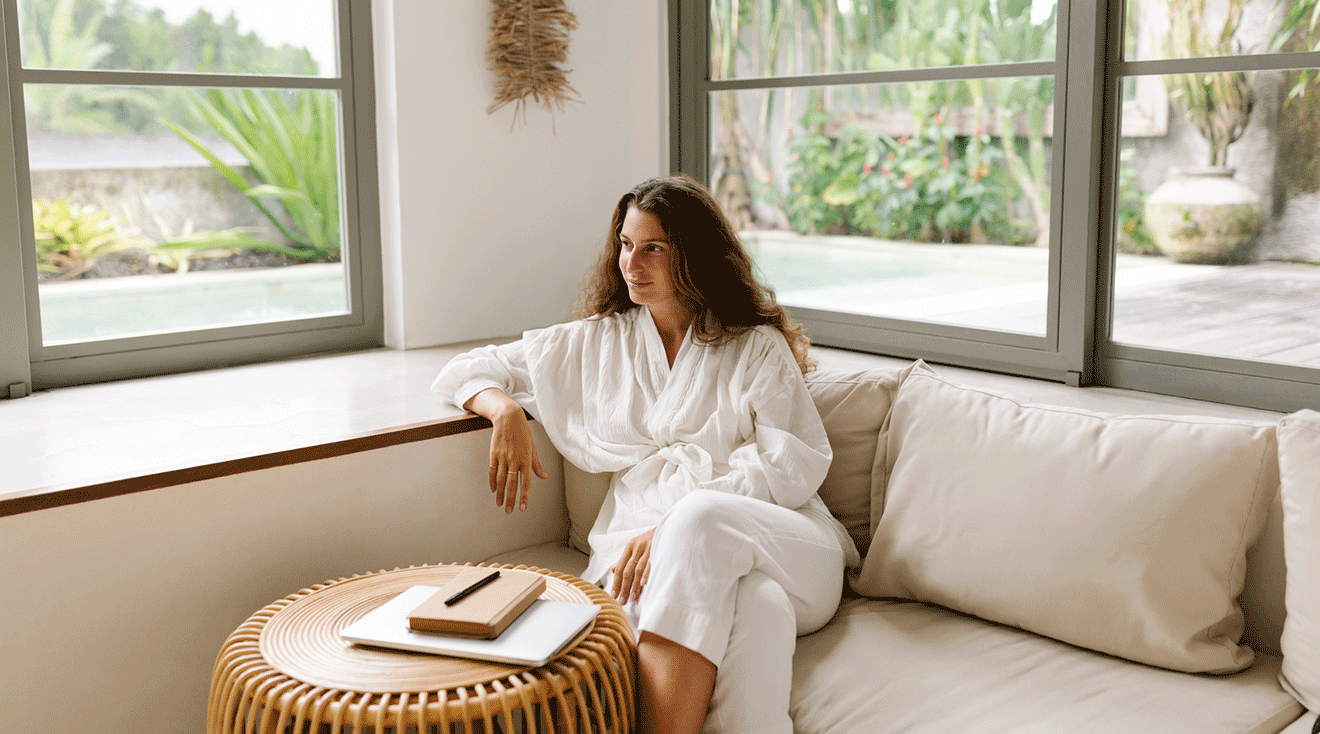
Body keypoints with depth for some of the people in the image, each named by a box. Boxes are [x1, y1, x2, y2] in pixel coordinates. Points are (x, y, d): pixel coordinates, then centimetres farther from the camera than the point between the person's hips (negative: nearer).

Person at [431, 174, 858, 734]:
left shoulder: (758, 347, 15)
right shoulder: (595, 342, 23)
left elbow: (793, 463, 0)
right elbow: (467, 371, 27)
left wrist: (674, 526, -14)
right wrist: (505, 410, 0)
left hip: (785, 545, 0)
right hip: (651, 543, 1)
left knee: (699, 520, -39)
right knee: (759, 609, -38)